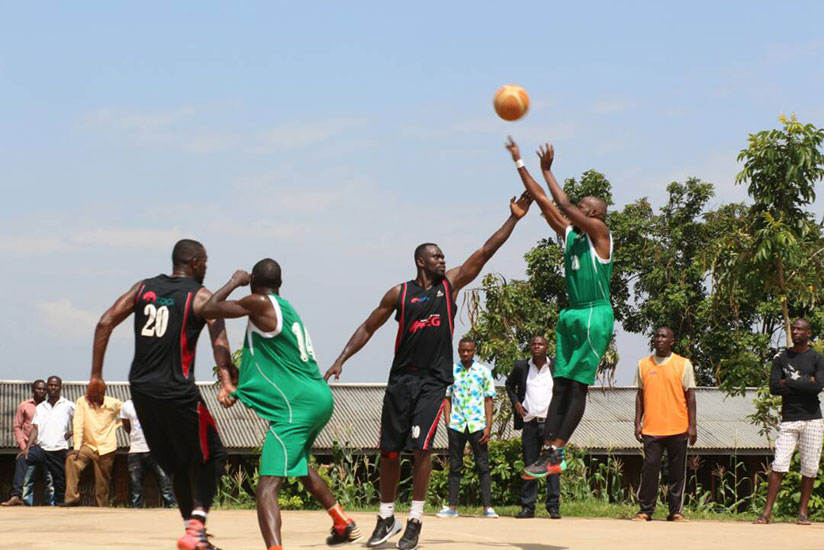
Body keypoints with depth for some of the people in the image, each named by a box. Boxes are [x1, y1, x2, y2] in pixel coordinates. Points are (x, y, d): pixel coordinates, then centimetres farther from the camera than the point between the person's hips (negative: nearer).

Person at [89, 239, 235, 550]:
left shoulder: (144, 288, 12)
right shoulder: (201, 296, -2)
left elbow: (105, 323, 5)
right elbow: (218, 337, -18)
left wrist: (96, 375, 6)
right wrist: (226, 382, -29)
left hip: (141, 389, 5)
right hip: (176, 392, -5)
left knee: (177, 464, 20)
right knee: (208, 457, 9)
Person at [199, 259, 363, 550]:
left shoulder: (261, 304, -9)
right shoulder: (286, 308, 18)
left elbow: (208, 309, -4)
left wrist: (234, 282, 11)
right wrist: (239, 392, 24)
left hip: (297, 406, -9)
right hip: (319, 398, 9)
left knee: (267, 486, -17)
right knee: (298, 464, 36)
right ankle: (343, 523, 47)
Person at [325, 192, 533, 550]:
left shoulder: (451, 285, 7)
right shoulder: (400, 293, 4)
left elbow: (485, 252, 2)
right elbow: (368, 328, 9)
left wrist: (514, 219, -4)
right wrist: (341, 359, 0)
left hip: (435, 381, -1)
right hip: (401, 379, 1)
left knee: (421, 446, -13)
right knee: (390, 449, 4)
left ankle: (415, 521, -6)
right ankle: (387, 518, 17)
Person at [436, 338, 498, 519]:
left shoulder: (483, 372, 4)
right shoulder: (451, 372, 8)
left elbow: (488, 400, 3)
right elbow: (447, 398, 10)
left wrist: (488, 426, -4)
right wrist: (447, 422, 0)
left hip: (477, 425, -2)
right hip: (456, 424, 2)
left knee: (483, 466, -2)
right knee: (455, 466, 5)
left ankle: (487, 507, -1)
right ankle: (452, 507, 9)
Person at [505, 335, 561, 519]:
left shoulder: (556, 367, 2)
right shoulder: (521, 367, 7)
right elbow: (510, 384, 23)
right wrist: (515, 402, 9)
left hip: (551, 422, -2)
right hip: (529, 423, 2)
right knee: (529, 466, 4)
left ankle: (553, 507, -2)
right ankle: (527, 507, 7)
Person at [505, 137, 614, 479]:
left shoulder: (599, 232, -5)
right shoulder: (569, 233, 15)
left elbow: (564, 204, -15)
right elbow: (542, 200, 14)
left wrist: (546, 169, -7)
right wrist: (520, 163, 12)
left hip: (595, 316, -8)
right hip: (571, 315, 8)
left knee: (578, 386, -8)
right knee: (561, 385, 2)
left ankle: (556, 452, -13)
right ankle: (549, 451, -1)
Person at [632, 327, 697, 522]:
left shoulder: (683, 364, 3)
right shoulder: (643, 365, 10)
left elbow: (690, 396, 2)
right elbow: (640, 395, 13)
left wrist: (692, 426, -3)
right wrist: (638, 423, 6)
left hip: (677, 428, -1)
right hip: (651, 428, 1)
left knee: (677, 471, 3)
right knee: (649, 468, -5)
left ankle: (676, 511, 9)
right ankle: (645, 510, 1)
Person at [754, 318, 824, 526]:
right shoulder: (781, 358, 9)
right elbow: (774, 387, -4)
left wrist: (789, 382, -9)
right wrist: (804, 383, -9)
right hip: (788, 420, 1)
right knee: (779, 466, -8)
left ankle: (803, 511, 10)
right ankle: (767, 512, -10)